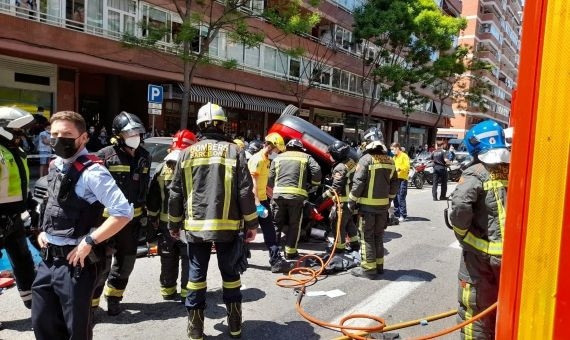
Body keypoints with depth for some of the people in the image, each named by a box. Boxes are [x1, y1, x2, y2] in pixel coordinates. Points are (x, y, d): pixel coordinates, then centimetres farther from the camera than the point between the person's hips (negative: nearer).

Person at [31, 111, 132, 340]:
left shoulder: (91, 171, -19)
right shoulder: (55, 165, 8)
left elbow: (124, 213, -25)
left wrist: (88, 241, -21)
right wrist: (43, 231, 12)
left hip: (74, 262, -8)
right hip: (48, 259, 8)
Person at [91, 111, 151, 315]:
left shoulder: (144, 157, 6)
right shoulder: (105, 155, -11)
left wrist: (146, 214, 18)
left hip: (132, 218, 6)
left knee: (125, 262, 16)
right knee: (101, 262, -2)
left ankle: (113, 297, 35)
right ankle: (90, 302, 16)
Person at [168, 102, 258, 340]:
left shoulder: (187, 153, 4)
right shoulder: (234, 151, -3)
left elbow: (175, 193, 6)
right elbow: (245, 191, -6)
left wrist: (174, 224, 17)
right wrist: (251, 223, 2)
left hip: (196, 226, 1)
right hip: (227, 226, -1)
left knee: (196, 275, 11)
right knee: (230, 274, 13)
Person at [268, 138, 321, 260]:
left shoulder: (278, 157, 17)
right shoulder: (306, 157, 12)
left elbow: (270, 179, 12)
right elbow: (317, 172, -2)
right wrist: (313, 182, 15)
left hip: (278, 194, 2)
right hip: (296, 195, -2)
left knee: (276, 223, 15)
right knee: (294, 225, 11)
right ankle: (290, 251, 14)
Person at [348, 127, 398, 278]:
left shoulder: (366, 159, -13)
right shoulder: (389, 161, 6)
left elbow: (358, 183, -17)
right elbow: (395, 183, 11)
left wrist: (351, 201, -7)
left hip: (367, 205, -6)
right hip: (383, 205, 6)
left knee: (367, 237, 2)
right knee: (378, 236, 17)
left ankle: (368, 268, 6)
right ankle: (379, 265, 25)